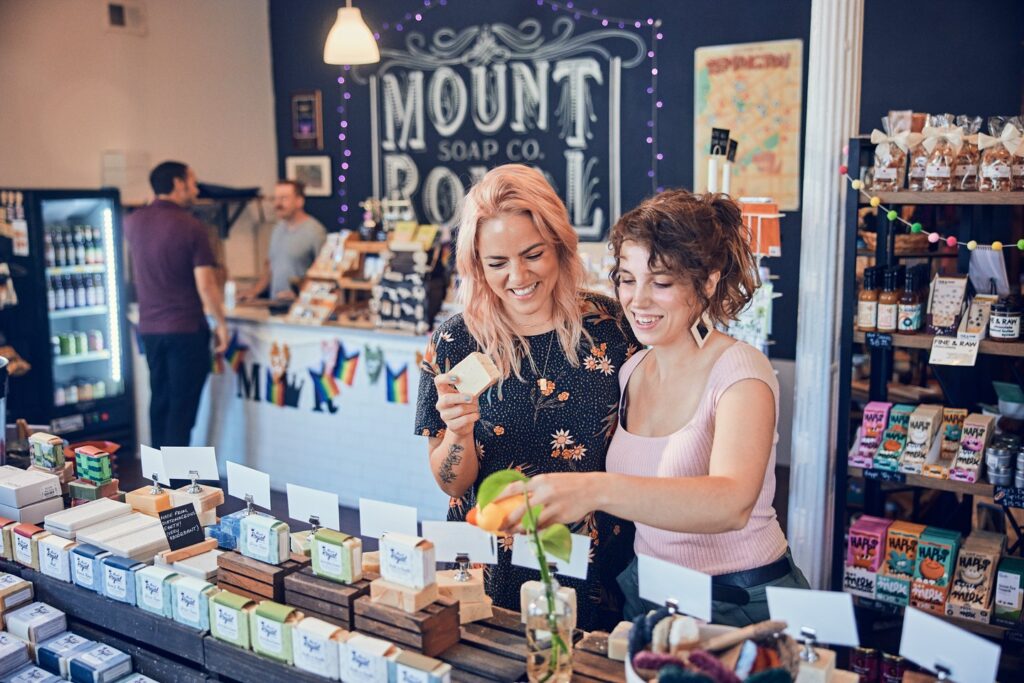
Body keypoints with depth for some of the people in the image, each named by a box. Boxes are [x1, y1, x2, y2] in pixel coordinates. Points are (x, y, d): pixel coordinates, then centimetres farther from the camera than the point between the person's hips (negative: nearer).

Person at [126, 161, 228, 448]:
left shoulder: (133, 222, 4)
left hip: (149, 327, 6)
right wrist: (221, 323, -4)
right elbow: (205, 285, -16)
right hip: (186, 329, -6)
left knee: (160, 401, 16)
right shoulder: (191, 227, -13)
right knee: (182, 406, 1)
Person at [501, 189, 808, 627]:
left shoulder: (740, 372, -14)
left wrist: (597, 490, -44)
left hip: (742, 603, -5)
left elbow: (732, 503, -32)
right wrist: (554, 501, -4)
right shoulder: (631, 371, 5)